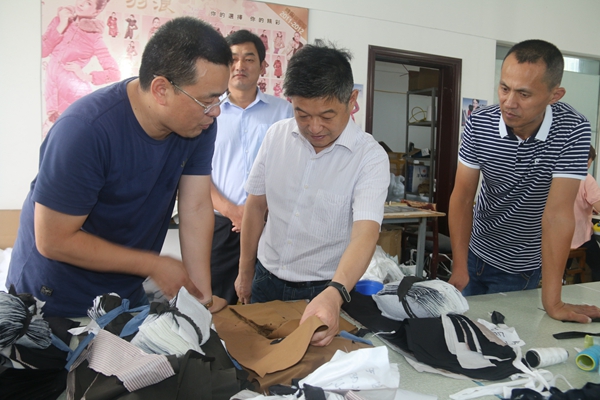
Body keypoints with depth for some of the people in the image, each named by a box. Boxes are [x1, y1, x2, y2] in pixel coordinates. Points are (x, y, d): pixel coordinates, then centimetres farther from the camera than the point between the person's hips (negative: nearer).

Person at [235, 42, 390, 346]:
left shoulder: (371, 157, -17)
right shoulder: (277, 135, -5)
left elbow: (365, 232, -30)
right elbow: (256, 206, 4)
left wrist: (334, 295, -47)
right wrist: (245, 272, 9)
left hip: (327, 289, -3)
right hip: (267, 280, 4)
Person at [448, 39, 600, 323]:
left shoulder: (573, 130, -22)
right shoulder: (479, 124, -15)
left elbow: (557, 213, -26)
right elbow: (462, 197, -12)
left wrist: (552, 301, -26)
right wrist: (459, 268, -17)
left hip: (520, 268, -2)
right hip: (476, 251, 3)